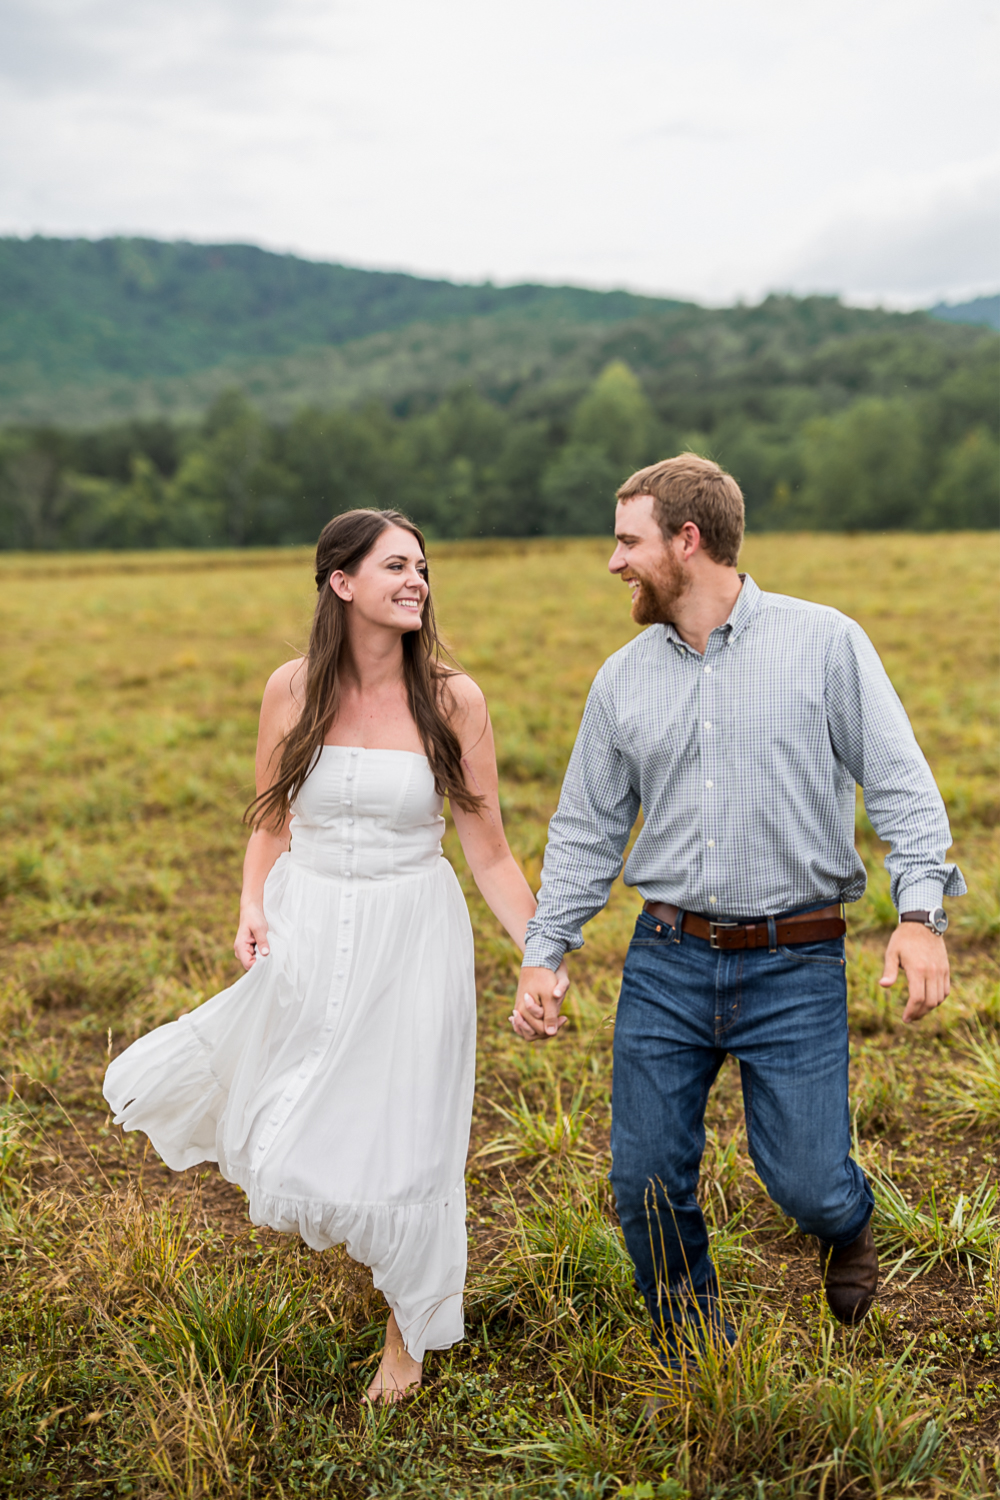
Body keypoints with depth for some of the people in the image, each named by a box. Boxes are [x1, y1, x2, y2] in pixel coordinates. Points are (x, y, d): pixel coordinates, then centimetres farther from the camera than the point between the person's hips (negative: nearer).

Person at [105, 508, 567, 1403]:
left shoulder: (453, 699, -10)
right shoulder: (293, 690, -4)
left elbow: (489, 851, -6)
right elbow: (271, 826, 7)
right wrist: (252, 913, -9)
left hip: (412, 935, -2)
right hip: (307, 933, 2)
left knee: (399, 1145, 7)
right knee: (292, 1150, 10)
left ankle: (409, 1331, 33)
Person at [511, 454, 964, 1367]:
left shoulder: (825, 643, -2)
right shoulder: (624, 679, 8)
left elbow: (901, 784, -5)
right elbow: (586, 831, 12)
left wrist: (922, 912, -18)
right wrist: (543, 956, 6)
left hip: (796, 966, -3)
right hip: (667, 963, 4)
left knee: (806, 1183, -3)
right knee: (647, 1185, 4)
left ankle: (847, 1224, 36)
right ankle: (696, 1367, 29)